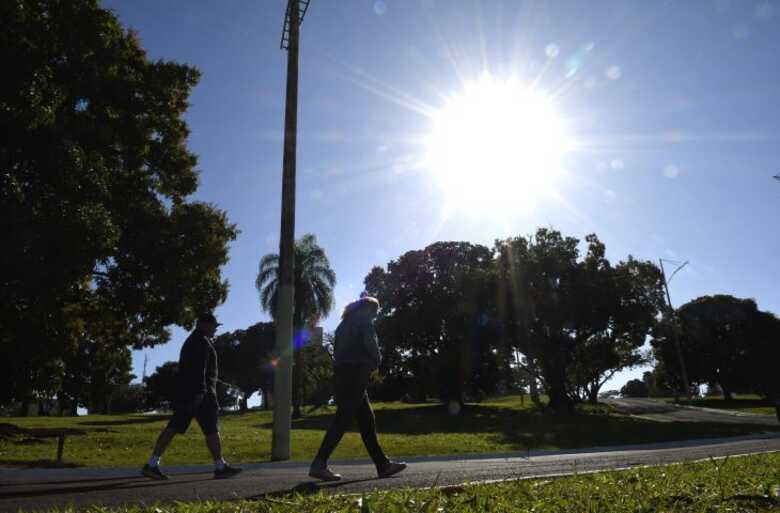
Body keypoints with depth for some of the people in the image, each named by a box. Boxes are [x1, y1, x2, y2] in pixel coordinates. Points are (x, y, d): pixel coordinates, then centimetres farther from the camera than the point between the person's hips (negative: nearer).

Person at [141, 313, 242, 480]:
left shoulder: (190, 341, 22)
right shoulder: (202, 341, -10)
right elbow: (199, 369, -21)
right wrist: (200, 391, -26)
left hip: (185, 391, 10)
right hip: (199, 391, -10)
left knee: (173, 427, 5)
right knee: (212, 429, -2)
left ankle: (151, 465, 0)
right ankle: (220, 467, 4)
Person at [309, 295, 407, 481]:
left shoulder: (345, 323, 24)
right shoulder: (364, 320, -1)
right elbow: (371, 345, -13)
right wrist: (375, 364, 5)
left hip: (342, 373, 9)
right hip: (357, 373, -9)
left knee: (367, 419, 9)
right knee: (343, 419, -11)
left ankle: (383, 464, 11)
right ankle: (319, 464, -15)